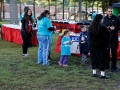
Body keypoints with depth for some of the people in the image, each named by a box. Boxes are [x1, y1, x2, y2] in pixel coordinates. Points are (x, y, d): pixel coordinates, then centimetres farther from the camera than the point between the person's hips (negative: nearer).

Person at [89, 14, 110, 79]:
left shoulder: (91, 27, 1)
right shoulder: (103, 27, -14)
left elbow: (90, 36, 6)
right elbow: (108, 35, -8)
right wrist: (107, 44, 6)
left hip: (92, 45, 5)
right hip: (101, 45, -5)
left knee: (94, 58, 13)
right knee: (102, 59, 2)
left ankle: (94, 72, 18)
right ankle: (102, 74, 3)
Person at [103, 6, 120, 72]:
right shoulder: (104, 19, 6)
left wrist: (115, 28, -17)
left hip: (114, 39, -3)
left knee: (114, 53, 2)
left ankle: (113, 67, 10)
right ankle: (106, 66, 21)